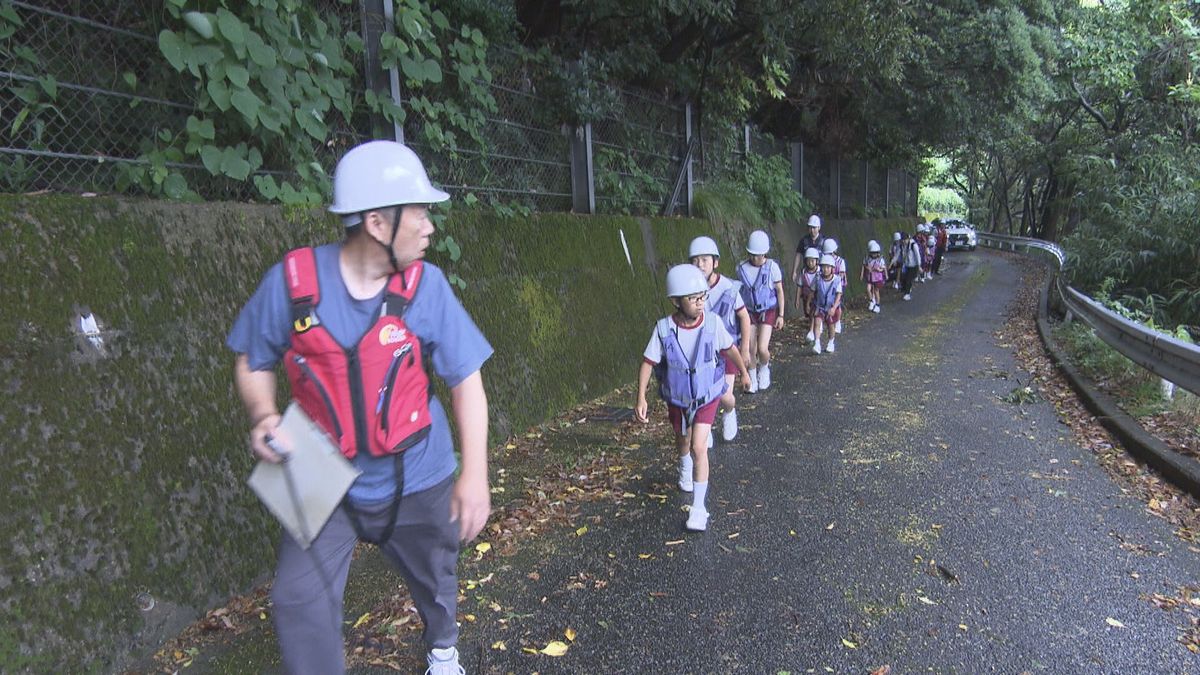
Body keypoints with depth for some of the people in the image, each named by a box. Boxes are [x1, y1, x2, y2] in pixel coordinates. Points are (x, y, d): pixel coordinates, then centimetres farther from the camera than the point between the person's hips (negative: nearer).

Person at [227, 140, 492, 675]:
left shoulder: (424, 285, -14)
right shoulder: (293, 279, -14)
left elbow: (466, 379, -11)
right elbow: (253, 360, 1)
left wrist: (474, 474, -16)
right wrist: (263, 415, -20)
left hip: (416, 478, 1)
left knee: (434, 581, 21)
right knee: (299, 601, -7)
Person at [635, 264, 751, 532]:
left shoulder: (713, 324, -21)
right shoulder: (664, 328, -23)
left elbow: (730, 349, -2)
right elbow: (648, 362, -15)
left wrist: (744, 372, 14)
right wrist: (641, 398, -18)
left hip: (707, 397, -1)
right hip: (677, 399, 1)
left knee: (698, 448, -12)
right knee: (683, 442, 25)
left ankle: (698, 507, 2)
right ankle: (685, 470, 60)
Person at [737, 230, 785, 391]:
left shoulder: (772, 266, -10)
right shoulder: (742, 268, -4)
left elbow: (780, 291, -3)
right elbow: (739, 291, 7)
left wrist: (781, 315, -3)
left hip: (768, 311, -2)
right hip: (749, 312, 2)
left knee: (762, 349, -12)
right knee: (751, 349, 2)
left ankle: (764, 368, 20)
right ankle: (753, 379, 21)